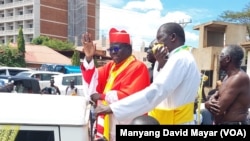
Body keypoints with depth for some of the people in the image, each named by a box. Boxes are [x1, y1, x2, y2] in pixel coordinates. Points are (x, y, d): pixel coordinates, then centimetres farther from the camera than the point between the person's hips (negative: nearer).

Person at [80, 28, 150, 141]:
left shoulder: (138, 67, -10)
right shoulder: (110, 66, 14)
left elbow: (130, 96, -21)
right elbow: (93, 80, 1)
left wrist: (102, 96, -14)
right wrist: (89, 58, -13)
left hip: (126, 124, -7)